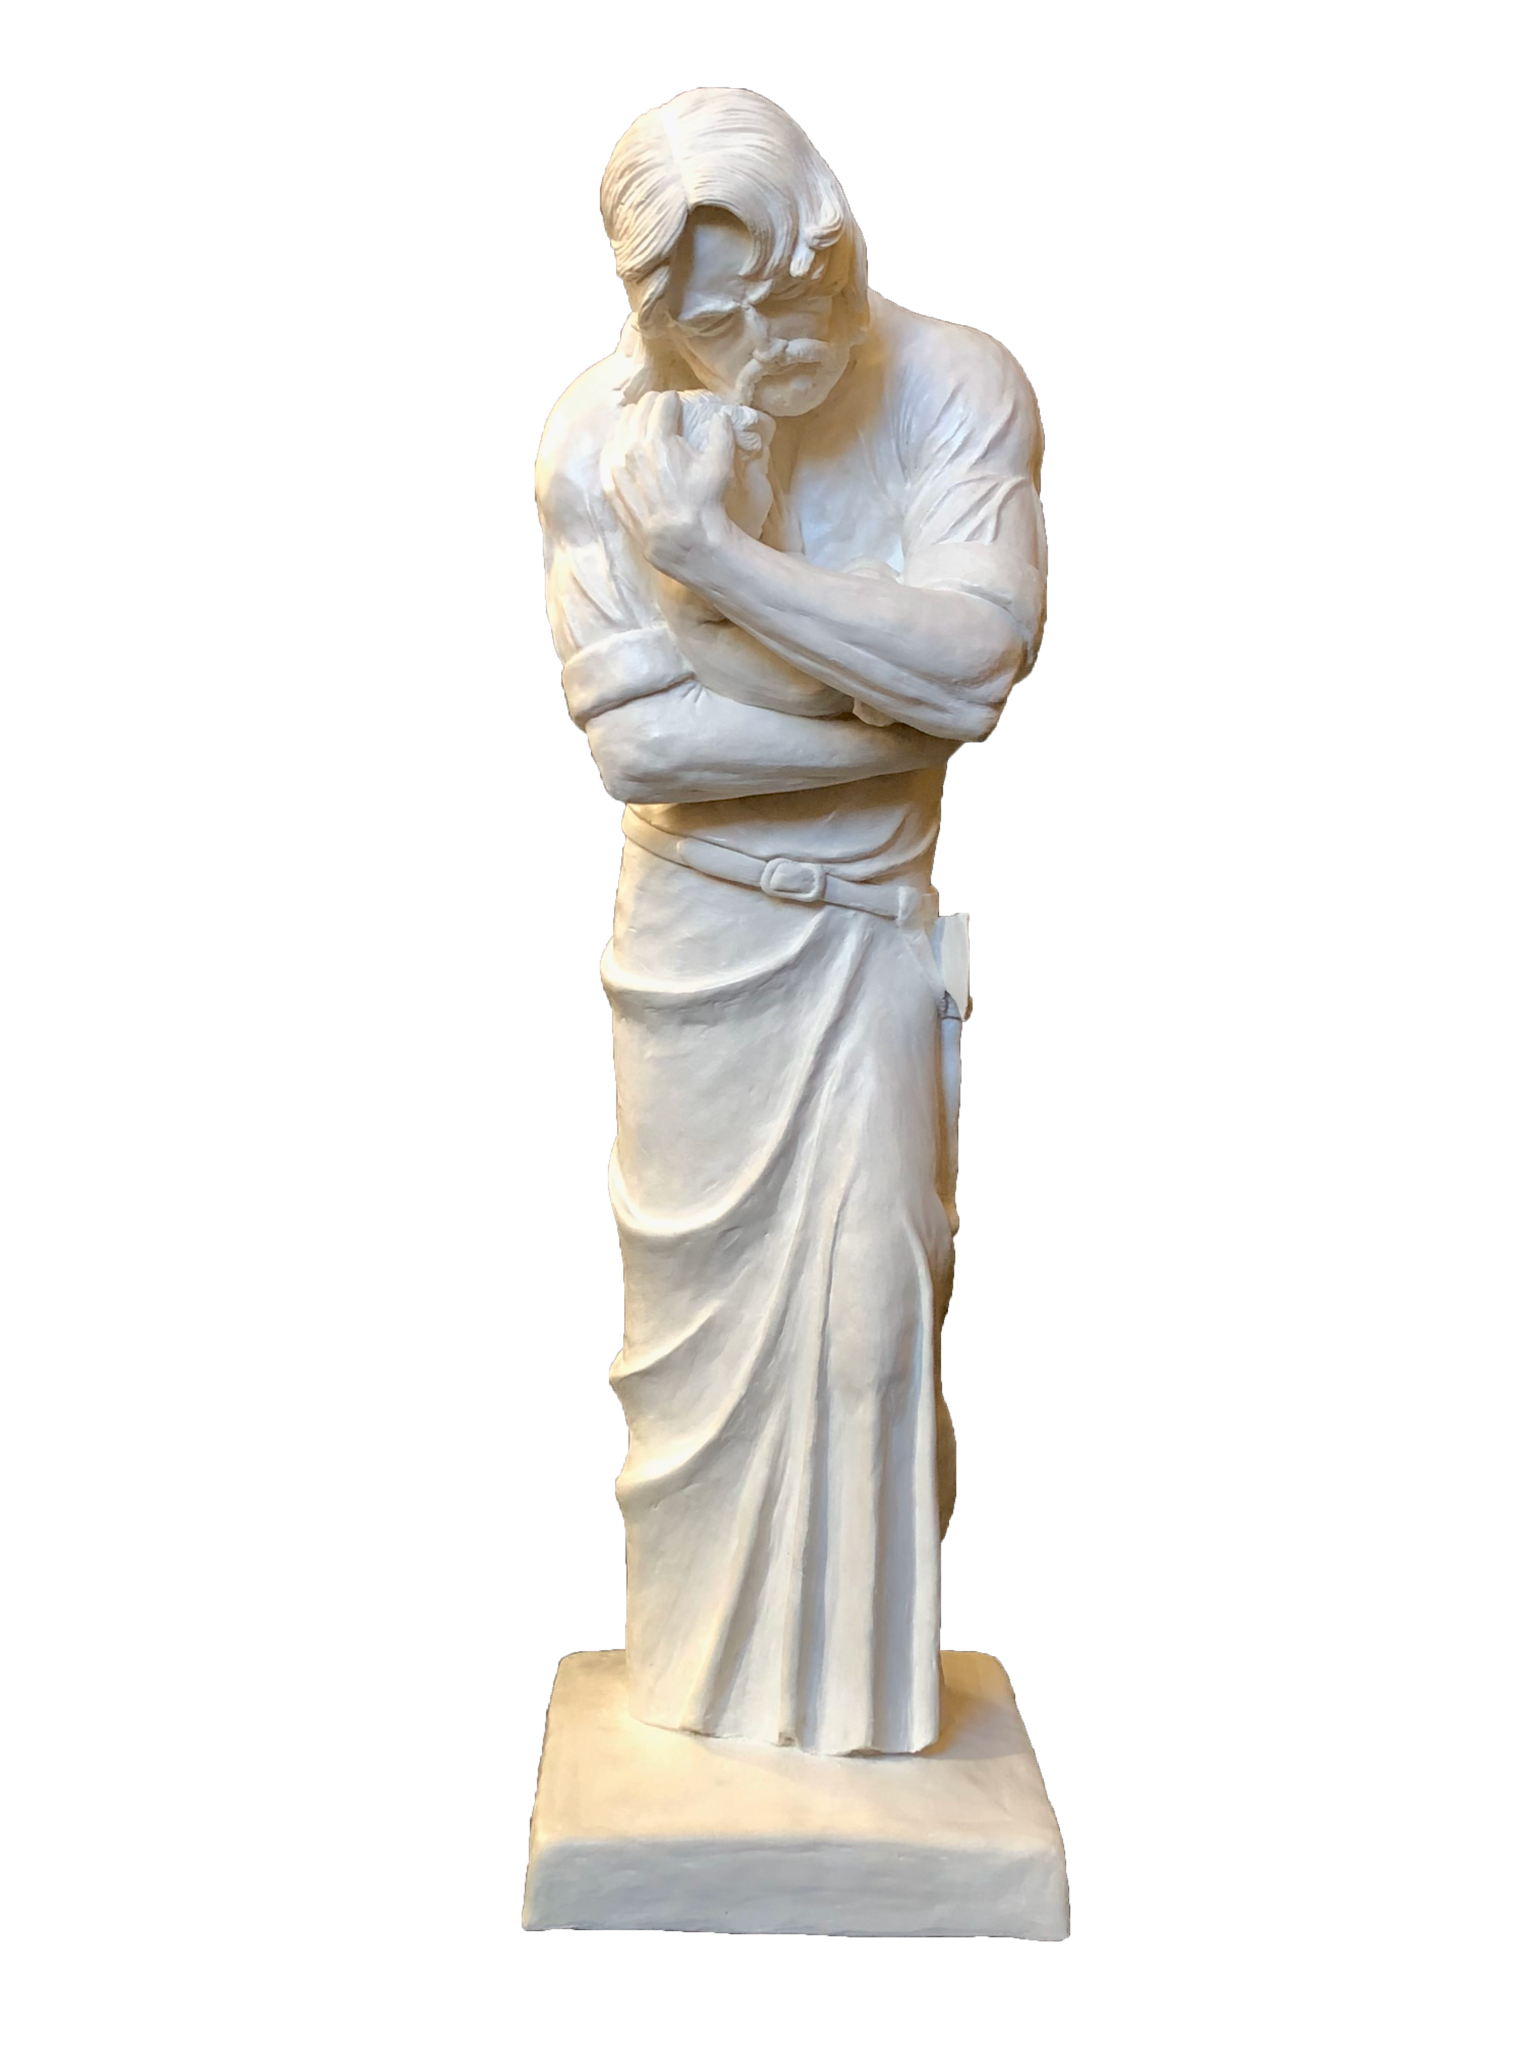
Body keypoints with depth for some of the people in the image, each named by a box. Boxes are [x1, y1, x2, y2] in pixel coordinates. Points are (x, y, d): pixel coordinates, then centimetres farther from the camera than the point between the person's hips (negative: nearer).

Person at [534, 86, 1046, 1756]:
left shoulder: (958, 388, -12)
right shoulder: (599, 433, -12)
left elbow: (972, 663, -26)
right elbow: (635, 738, -19)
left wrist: (724, 550, -30)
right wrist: (897, 725, -20)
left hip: (872, 926, 0)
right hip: (697, 927, 0)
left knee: (867, 1306, 3)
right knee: (703, 1301, 9)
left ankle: (862, 1682, 24)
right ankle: (708, 1670, 29)